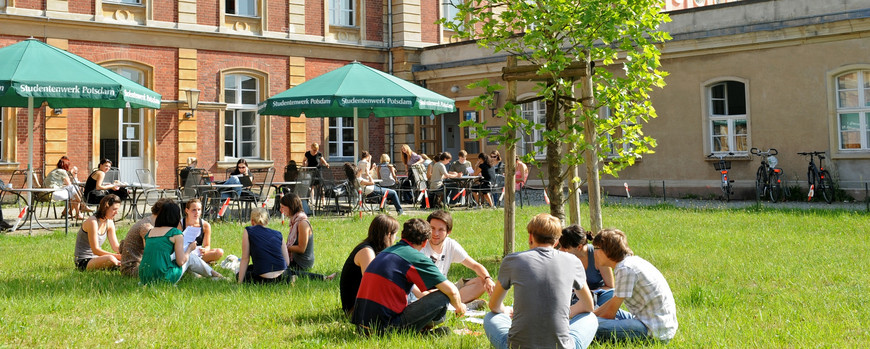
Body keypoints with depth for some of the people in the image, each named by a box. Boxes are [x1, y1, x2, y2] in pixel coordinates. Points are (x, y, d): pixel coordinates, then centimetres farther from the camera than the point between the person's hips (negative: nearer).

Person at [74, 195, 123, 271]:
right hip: (83, 262, -7)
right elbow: (95, 250, -23)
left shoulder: (109, 222, 5)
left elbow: (115, 247, 5)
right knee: (111, 259, -35)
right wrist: (117, 256, -30)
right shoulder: (92, 221, -20)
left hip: (96, 258, 7)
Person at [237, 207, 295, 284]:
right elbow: (287, 261, 10)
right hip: (281, 277, 5)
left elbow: (245, 259, 2)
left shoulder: (248, 231, 4)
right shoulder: (278, 234, 12)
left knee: (239, 275, 27)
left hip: (264, 278, -5)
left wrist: (240, 282, 7)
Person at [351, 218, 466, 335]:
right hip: (384, 328, -8)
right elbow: (451, 290, -7)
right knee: (442, 297, -5)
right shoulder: (416, 257, -7)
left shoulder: (385, 252, 18)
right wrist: (459, 306, 14)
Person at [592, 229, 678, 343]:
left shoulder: (625, 269, -18)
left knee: (595, 326, -22)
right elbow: (614, 300, 19)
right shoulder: (631, 261, 10)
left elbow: (611, 312, -13)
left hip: (657, 331, -10)